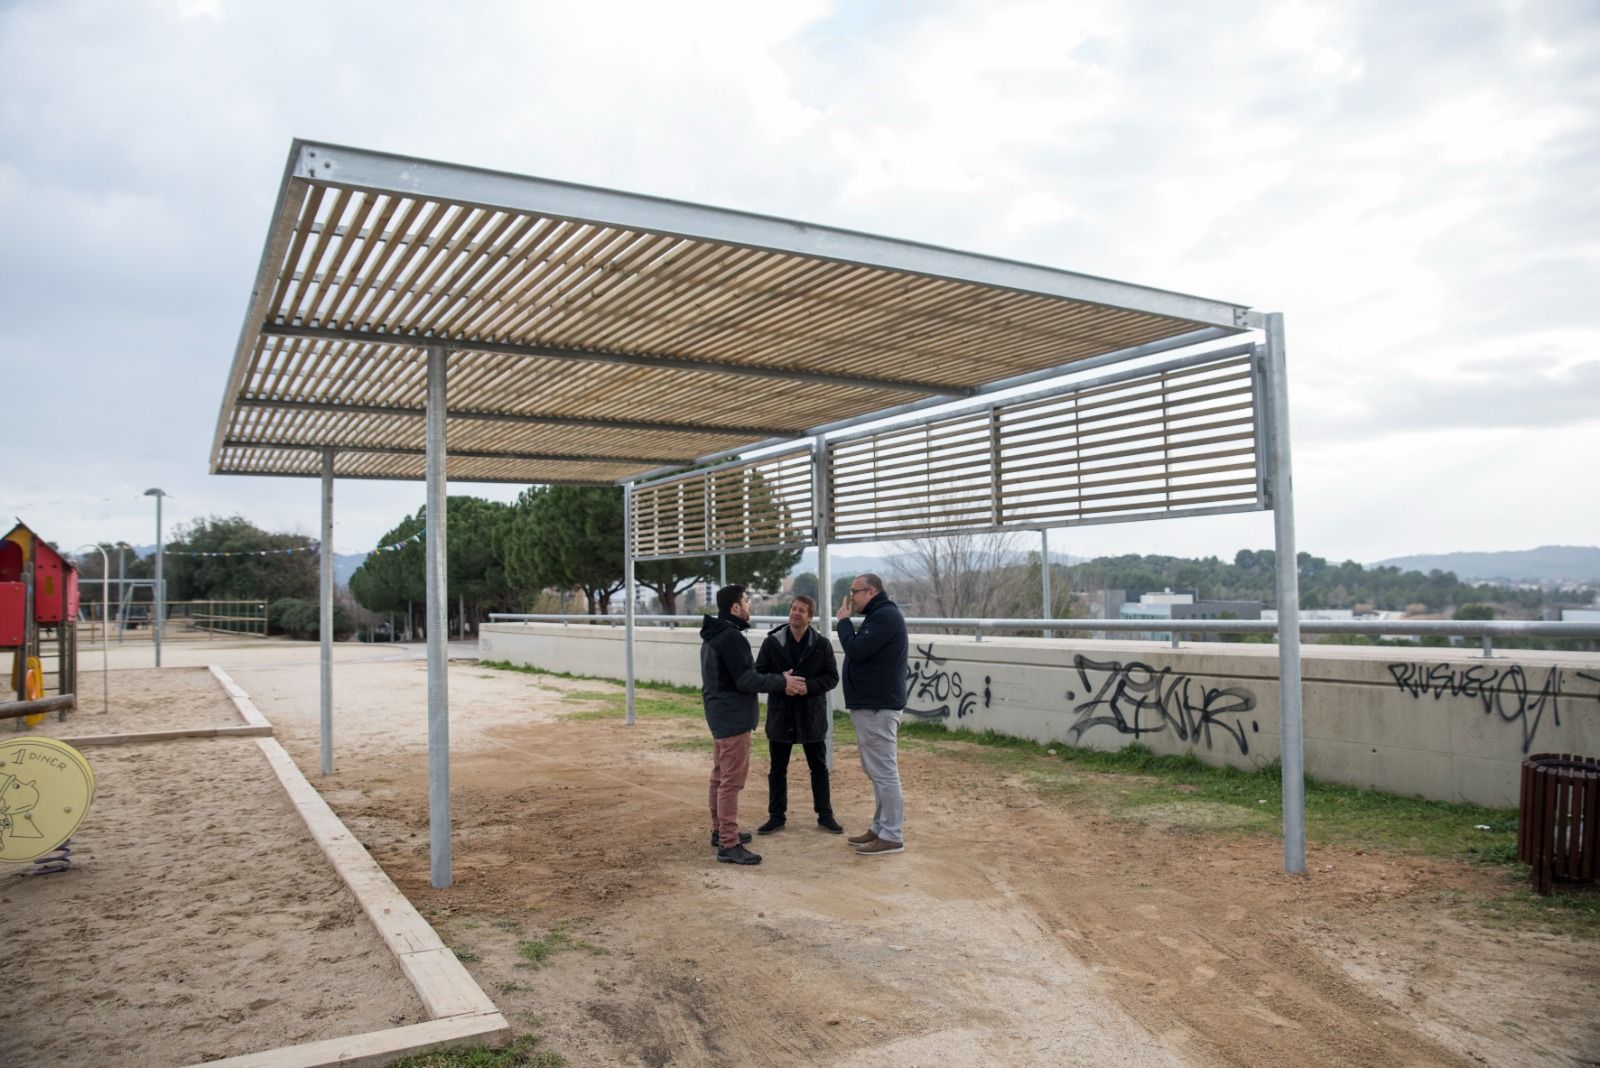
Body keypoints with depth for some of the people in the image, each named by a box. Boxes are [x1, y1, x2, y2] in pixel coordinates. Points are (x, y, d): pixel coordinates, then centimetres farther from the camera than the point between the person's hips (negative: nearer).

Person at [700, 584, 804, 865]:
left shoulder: (713, 635, 13)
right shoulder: (731, 637, -20)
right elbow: (746, 680, -23)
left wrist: (778, 681, 12)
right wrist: (782, 682, -14)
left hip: (719, 715, 11)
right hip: (733, 718, -11)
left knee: (720, 776, 19)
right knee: (732, 781, -8)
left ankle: (720, 830, 30)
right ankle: (729, 845, -6)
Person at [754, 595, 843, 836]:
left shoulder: (822, 644, -3)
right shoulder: (772, 642, -2)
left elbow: (832, 676, -4)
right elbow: (759, 673, -2)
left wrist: (808, 686, -20)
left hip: (812, 715, 0)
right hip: (780, 714, 1)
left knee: (819, 767, 10)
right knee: (778, 769, 9)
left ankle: (825, 815, 21)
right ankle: (777, 816, 21)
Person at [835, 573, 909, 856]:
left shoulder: (885, 616, -16)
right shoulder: (880, 615, 18)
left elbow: (856, 650, -20)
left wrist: (844, 621, -9)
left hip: (878, 706, -11)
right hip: (872, 704, 11)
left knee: (884, 772, -7)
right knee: (877, 771, 14)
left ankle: (892, 836, -2)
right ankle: (881, 828, 21)